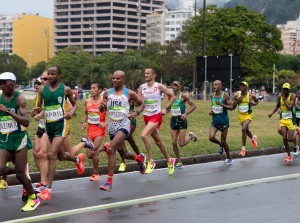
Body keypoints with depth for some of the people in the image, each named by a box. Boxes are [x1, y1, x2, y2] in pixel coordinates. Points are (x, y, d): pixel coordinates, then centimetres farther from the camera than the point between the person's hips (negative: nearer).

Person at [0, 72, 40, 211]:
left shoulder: (19, 98, -13)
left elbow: (26, 122, -23)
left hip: (19, 138, -5)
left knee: (20, 173, -3)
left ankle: (33, 198, 20)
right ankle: (21, 171, 21)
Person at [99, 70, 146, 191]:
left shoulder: (129, 93, -3)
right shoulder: (107, 93, 5)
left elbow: (141, 104, 11)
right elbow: (101, 109, 14)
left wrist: (136, 113, -6)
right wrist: (102, 106, -8)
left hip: (123, 125, -5)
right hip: (112, 125, 5)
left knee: (111, 150, -24)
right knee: (124, 153, 17)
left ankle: (109, 182, -21)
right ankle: (139, 158, 52)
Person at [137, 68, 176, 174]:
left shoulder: (159, 86, -7)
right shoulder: (142, 87, 5)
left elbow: (172, 97, 1)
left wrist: (166, 108, -8)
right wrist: (137, 112, -13)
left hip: (156, 116, -5)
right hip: (146, 117, 5)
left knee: (144, 135, -27)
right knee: (158, 142, 14)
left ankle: (150, 161, -18)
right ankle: (169, 160, 33)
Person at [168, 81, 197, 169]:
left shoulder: (183, 95, -10)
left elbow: (193, 105, -10)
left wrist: (186, 114, -21)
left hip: (181, 120, -5)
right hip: (173, 120, 5)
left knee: (181, 144, -8)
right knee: (174, 142, -1)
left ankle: (191, 136, 24)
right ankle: (179, 162, 13)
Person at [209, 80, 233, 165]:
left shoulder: (225, 95, -10)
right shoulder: (212, 95, 5)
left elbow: (231, 107, -10)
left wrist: (222, 104, -25)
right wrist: (211, 111, 1)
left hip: (223, 120, -4)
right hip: (215, 120, 4)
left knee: (223, 141, 2)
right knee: (211, 137, -16)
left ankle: (229, 158, 23)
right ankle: (221, 145, 18)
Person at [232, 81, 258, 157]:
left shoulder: (251, 96, -10)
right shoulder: (237, 95, -5)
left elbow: (257, 101, 9)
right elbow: (233, 107, -3)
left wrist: (254, 103, -13)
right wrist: (237, 101, -18)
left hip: (248, 115, -5)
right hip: (241, 115, 5)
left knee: (244, 129, -25)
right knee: (246, 130, 22)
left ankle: (243, 148, -17)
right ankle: (253, 138, 58)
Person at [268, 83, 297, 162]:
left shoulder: (292, 96, -14)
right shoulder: (279, 97, 1)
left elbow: (289, 107, -26)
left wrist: (284, 98, -24)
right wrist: (272, 113, 9)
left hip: (291, 119, -4)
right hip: (283, 119, 4)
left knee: (290, 139, -6)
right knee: (284, 138, -4)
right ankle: (289, 155, 11)